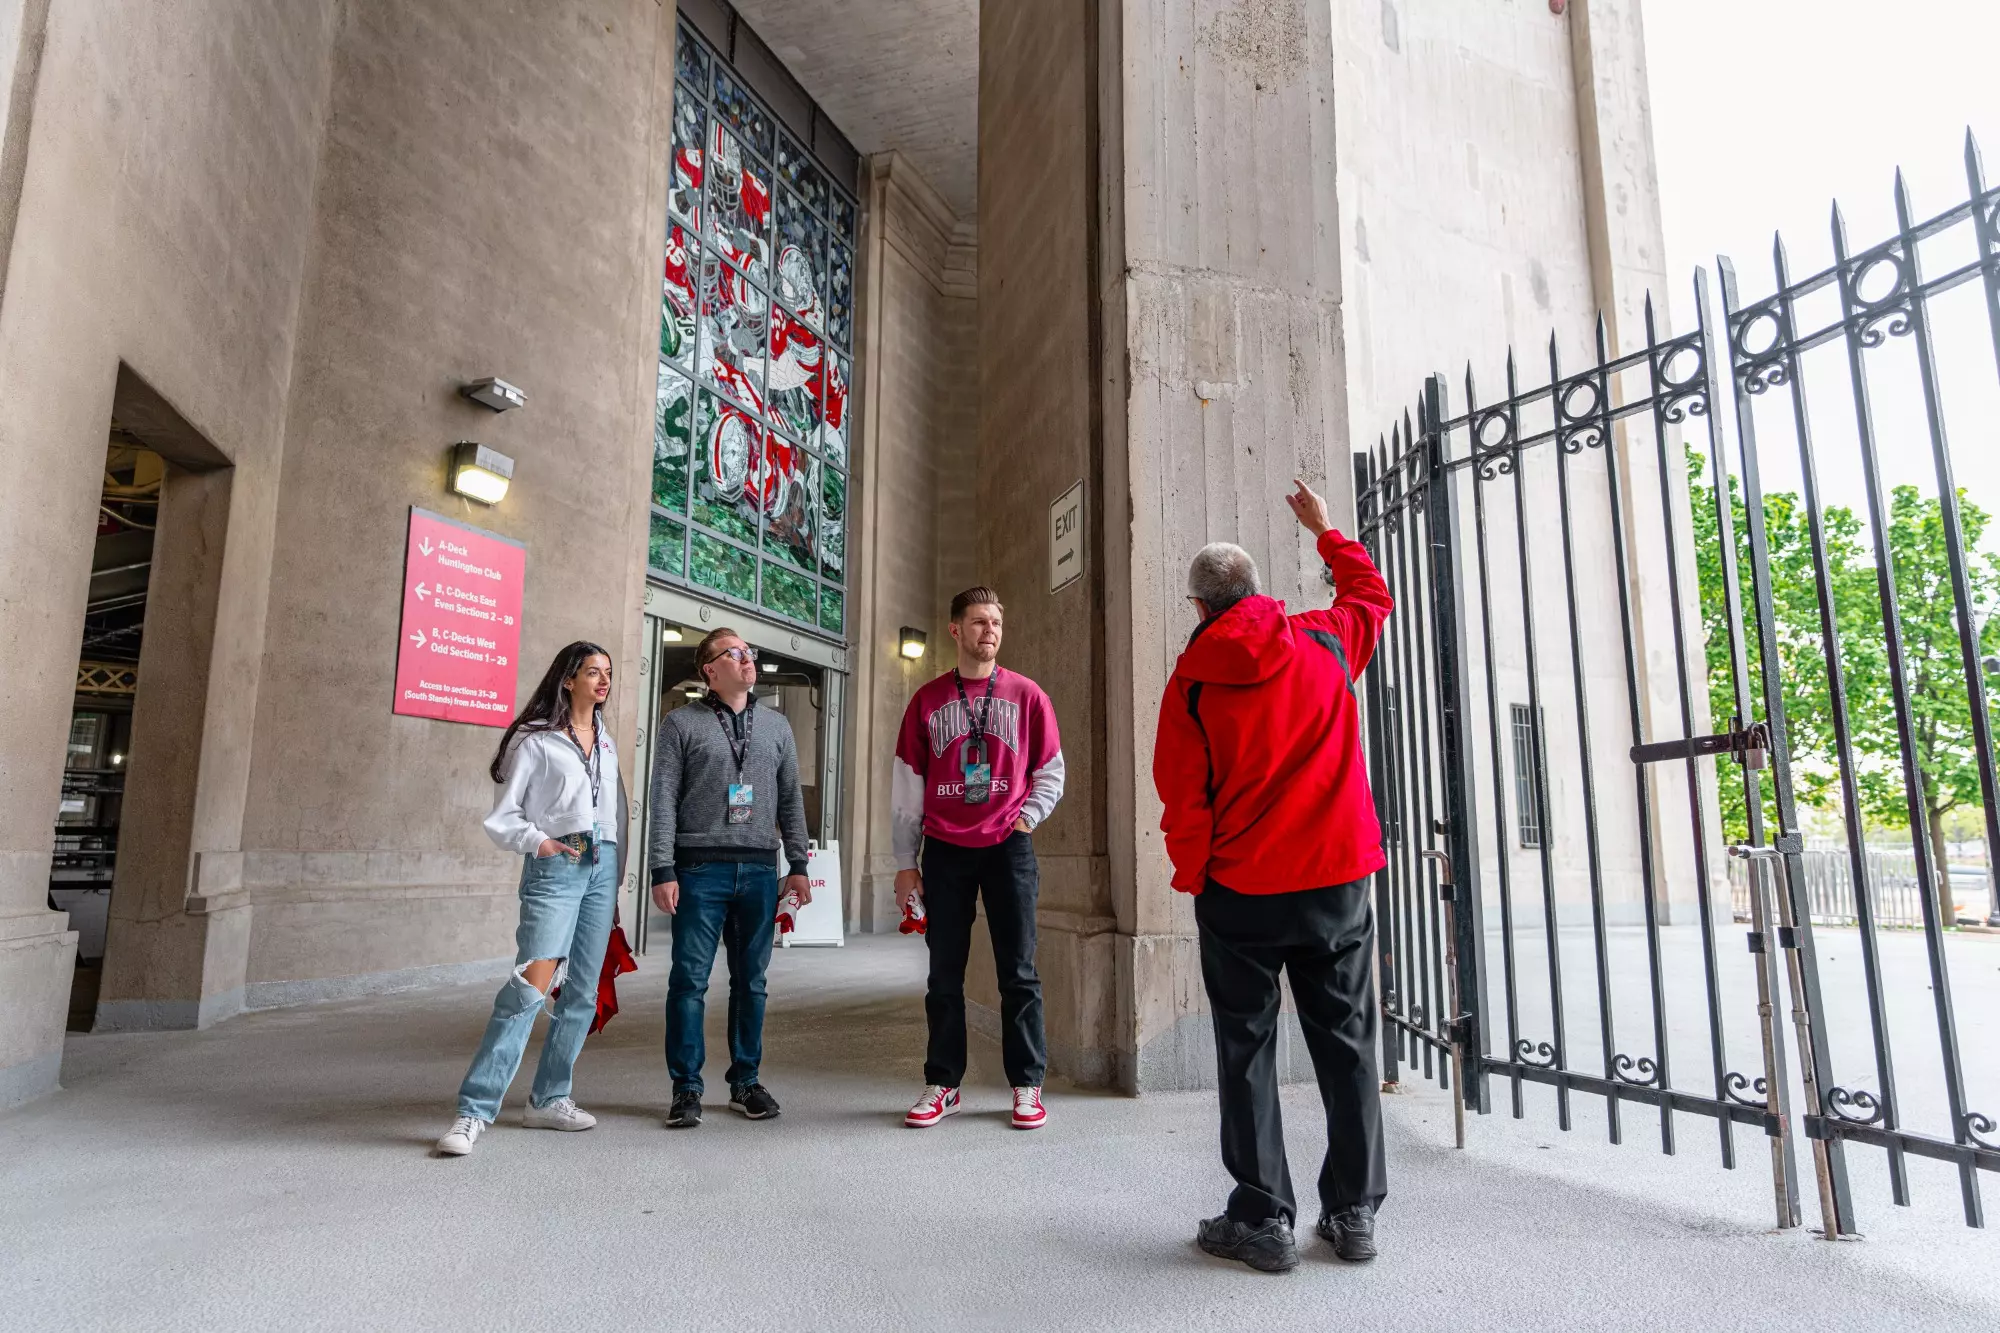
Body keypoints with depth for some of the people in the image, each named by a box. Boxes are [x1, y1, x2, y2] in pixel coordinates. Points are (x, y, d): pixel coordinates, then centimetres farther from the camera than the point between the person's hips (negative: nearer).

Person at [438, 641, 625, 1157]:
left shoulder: (607, 745, 17)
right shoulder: (534, 739, 0)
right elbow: (502, 815, -1)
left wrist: (617, 874, 13)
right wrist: (538, 842, -18)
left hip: (602, 868, 6)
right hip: (555, 868, -6)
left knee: (583, 991, 6)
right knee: (532, 984, -17)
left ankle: (549, 1099, 18)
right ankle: (474, 1109, -10)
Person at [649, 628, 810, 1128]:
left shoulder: (777, 727, 14)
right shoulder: (682, 723, 3)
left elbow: (791, 801, 14)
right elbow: (663, 801, -1)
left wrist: (798, 866, 8)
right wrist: (663, 870, -8)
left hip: (759, 870, 3)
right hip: (700, 868, -3)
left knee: (751, 981, 8)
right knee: (690, 979, -1)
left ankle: (745, 1081, 19)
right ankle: (687, 1088, 10)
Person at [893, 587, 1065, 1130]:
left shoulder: (1026, 696, 4)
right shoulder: (927, 701, 5)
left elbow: (1051, 772, 10)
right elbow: (907, 785, 6)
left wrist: (1027, 818, -5)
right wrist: (905, 860, 3)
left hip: (1008, 847, -1)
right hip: (945, 851, 1)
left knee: (1018, 972, 3)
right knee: (945, 974, 7)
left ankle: (1027, 1086, 14)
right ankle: (942, 1085, 18)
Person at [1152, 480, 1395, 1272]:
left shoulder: (1191, 683, -7)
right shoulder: (1325, 644, 1)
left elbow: (1182, 800, -6)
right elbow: (1372, 595, 23)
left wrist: (1195, 879, 8)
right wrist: (1326, 532, 35)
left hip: (1241, 890, -3)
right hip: (1338, 879, 3)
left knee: (1246, 1048, 7)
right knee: (1346, 1042, 13)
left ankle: (1262, 1220, 10)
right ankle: (1354, 1212, 20)